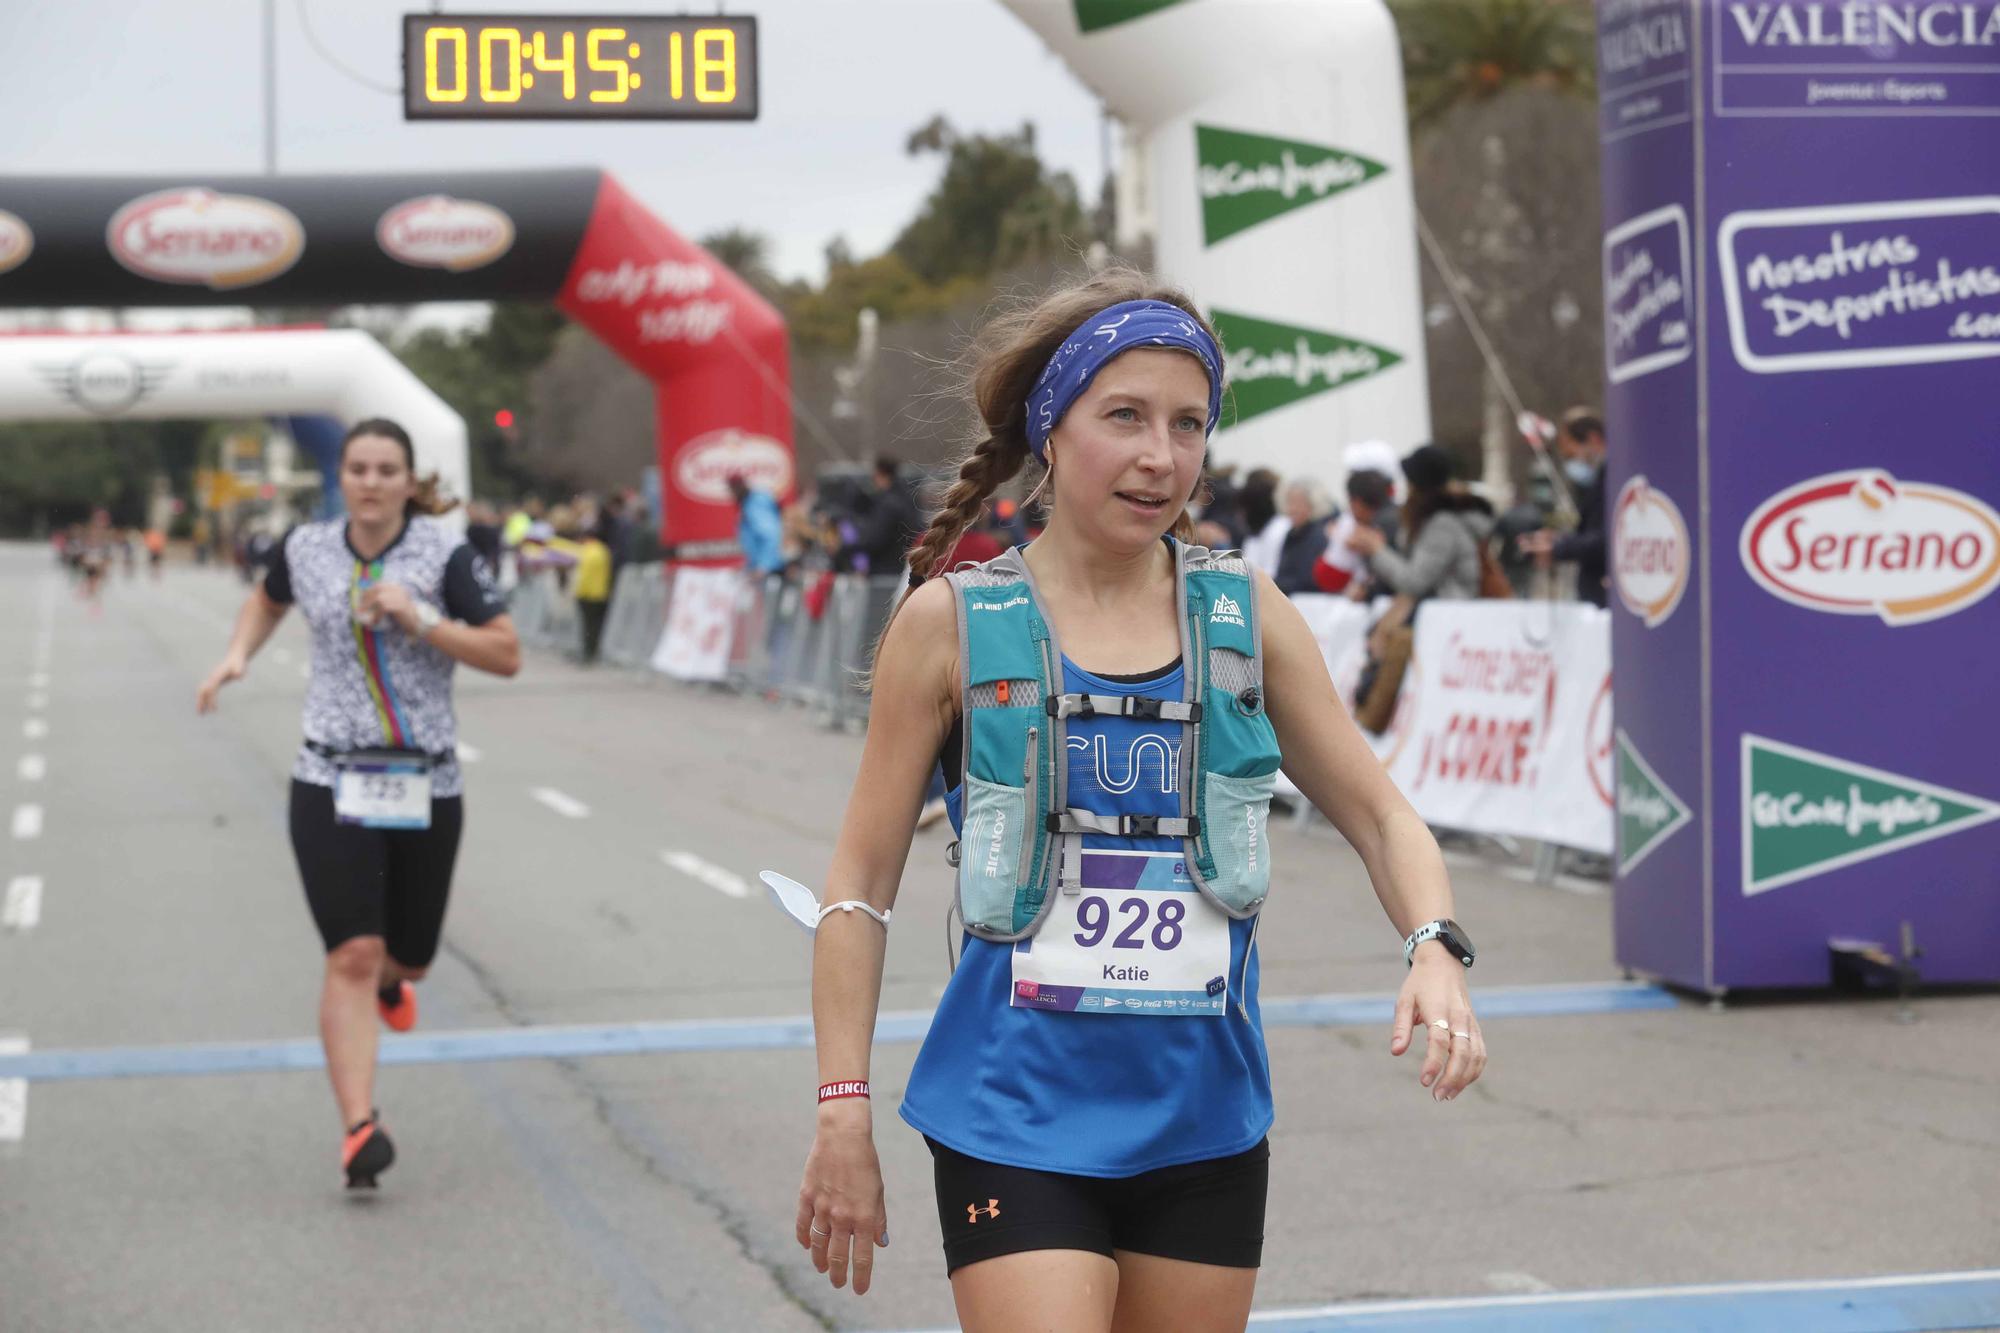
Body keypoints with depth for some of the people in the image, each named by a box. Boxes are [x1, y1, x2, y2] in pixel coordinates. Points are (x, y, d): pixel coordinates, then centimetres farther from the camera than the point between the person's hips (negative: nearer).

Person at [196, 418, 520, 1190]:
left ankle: (388, 980, 54)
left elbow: (507, 655, -9)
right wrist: (237, 656, 9)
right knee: (351, 956, -15)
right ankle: (359, 1127, -17)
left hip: (426, 785, 0)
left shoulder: (443, 555, -7)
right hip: (332, 783, 0)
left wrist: (420, 619, -19)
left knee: (410, 958, 15)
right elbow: (267, 601, 26)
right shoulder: (305, 549, 2)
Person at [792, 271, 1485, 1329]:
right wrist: (843, 1114, -3)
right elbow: (860, 883, 1)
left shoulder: (1245, 614, 4)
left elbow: (1379, 816, 10)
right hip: (1016, 1117, -3)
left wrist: (1435, 952, -11)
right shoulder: (953, 624, -3)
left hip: (1205, 1119, 3)